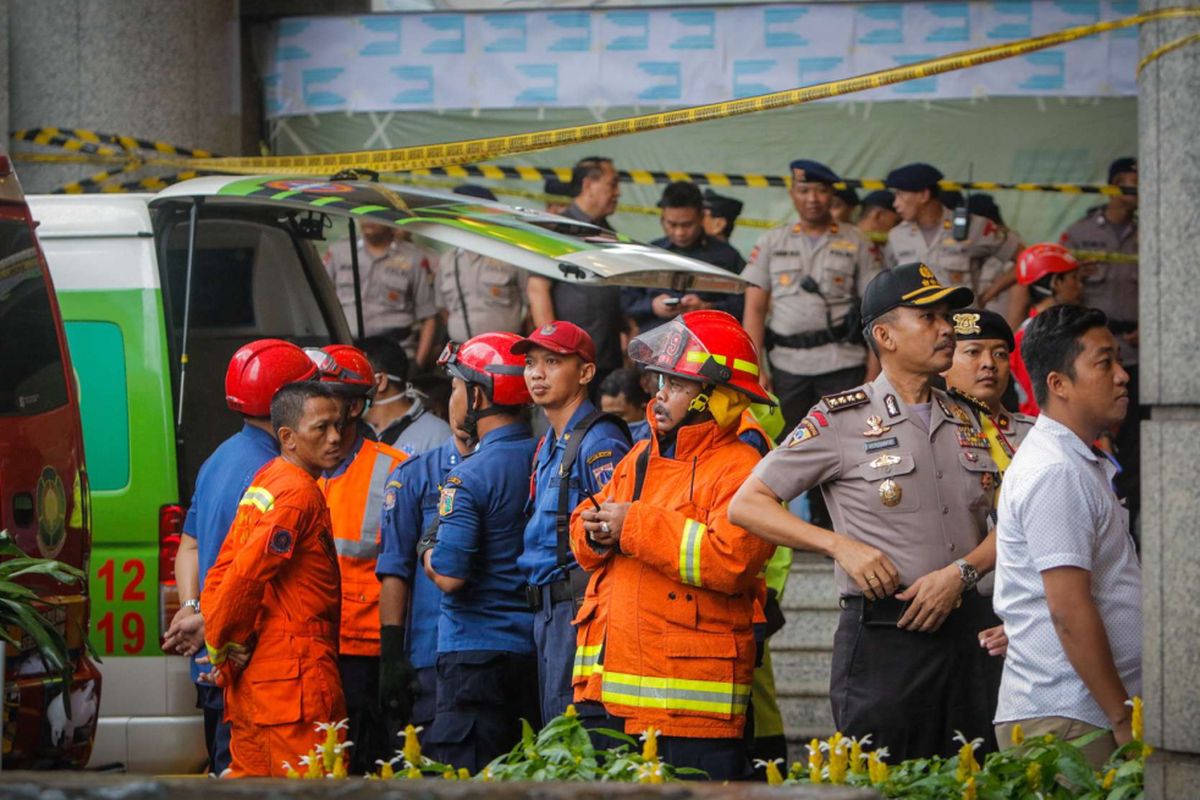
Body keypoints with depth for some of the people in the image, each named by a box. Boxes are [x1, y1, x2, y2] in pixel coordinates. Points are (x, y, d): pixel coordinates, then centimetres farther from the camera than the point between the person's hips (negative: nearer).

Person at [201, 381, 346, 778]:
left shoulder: (264, 481, 16)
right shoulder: (298, 493, -13)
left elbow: (224, 570, 16)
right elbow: (246, 575, -20)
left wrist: (224, 647, 11)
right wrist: (225, 645, -8)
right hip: (295, 671, -10)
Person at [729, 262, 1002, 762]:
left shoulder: (966, 421, 15)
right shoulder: (840, 421, 0)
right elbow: (747, 505, 0)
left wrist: (962, 572, -7)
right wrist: (840, 545, -11)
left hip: (965, 631, 5)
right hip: (882, 638, -5)